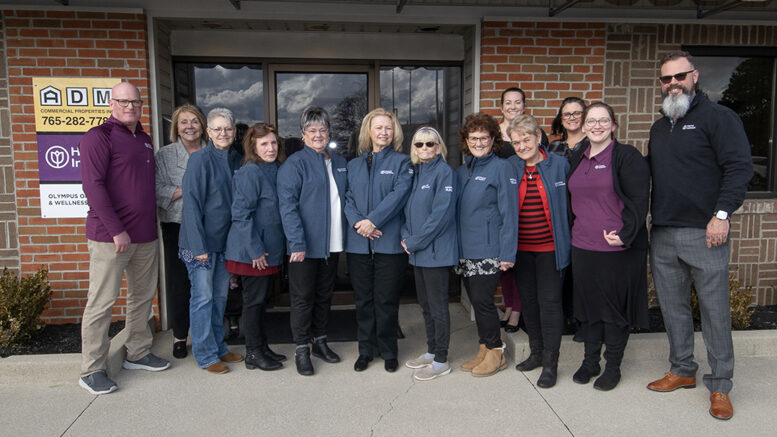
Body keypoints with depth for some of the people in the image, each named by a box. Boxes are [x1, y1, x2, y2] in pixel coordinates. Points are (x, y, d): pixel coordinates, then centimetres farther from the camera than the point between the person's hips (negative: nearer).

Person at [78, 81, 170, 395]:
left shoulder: (144, 139, 16)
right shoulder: (99, 137, -6)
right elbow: (93, 185, -14)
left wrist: (152, 224, 13)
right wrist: (116, 230, -18)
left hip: (146, 235, 7)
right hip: (110, 236, -7)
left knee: (143, 297, 14)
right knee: (102, 302, -2)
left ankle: (137, 354, 29)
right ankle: (91, 371, 9)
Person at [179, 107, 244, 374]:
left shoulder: (237, 161, 8)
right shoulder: (200, 159, -11)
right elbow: (192, 204, -14)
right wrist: (198, 246, -18)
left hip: (225, 241, 6)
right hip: (201, 241, -6)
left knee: (220, 296, 14)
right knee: (203, 297, 0)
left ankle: (219, 348, 26)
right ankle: (205, 355, 12)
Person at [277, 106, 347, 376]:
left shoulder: (339, 163, 12)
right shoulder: (294, 164, -9)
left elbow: (345, 198, 20)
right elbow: (288, 206, -15)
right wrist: (297, 243, -22)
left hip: (332, 244, 6)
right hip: (305, 245, -6)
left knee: (325, 295, 17)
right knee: (303, 298, 4)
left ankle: (320, 341, 31)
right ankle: (301, 350, 16)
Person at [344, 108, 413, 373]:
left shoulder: (401, 162, 4)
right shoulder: (354, 165, 15)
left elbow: (398, 195, -9)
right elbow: (348, 198, 7)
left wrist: (373, 220, -18)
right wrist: (357, 222, -12)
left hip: (389, 241, -3)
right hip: (358, 243, 3)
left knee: (386, 300, 2)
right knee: (363, 299, 10)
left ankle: (388, 352, 18)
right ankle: (366, 350, 24)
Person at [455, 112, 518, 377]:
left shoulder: (502, 168, -5)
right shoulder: (462, 171, 14)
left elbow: (510, 213, -10)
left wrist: (508, 252, -15)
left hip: (489, 250, -6)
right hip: (465, 250, 6)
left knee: (482, 300, -5)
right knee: (476, 301, 12)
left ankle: (495, 352, 12)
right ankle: (485, 350, 25)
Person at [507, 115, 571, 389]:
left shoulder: (560, 165, -3)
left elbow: (570, 203, 2)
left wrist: (568, 240, -2)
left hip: (550, 247, -3)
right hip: (521, 247, 3)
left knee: (550, 301, -3)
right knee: (528, 300, 13)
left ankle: (550, 363, 8)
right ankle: (536, 352, 29)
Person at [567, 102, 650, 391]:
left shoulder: (627, 157, -6)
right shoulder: (577, 159, 13)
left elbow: (639, 200, -12)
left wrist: (625, 234, -20)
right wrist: (571, 233, 15)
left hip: (618, 248, -5)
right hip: (582, 247, 6)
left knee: (615, 306, 5)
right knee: (588, 303, 14)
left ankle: (612, 366, 20)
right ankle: (590, 361, 29)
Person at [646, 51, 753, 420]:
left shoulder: (718, 117, -2)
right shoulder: (659, 128, 18)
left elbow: (739, 167, -10)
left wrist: (722, 214, -18)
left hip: (704, 233, -6)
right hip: (662, 235, 6)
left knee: (714, 309, 1)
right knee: (673, 307, 12)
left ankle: (719, 385, 13)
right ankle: (682, 371, 26)